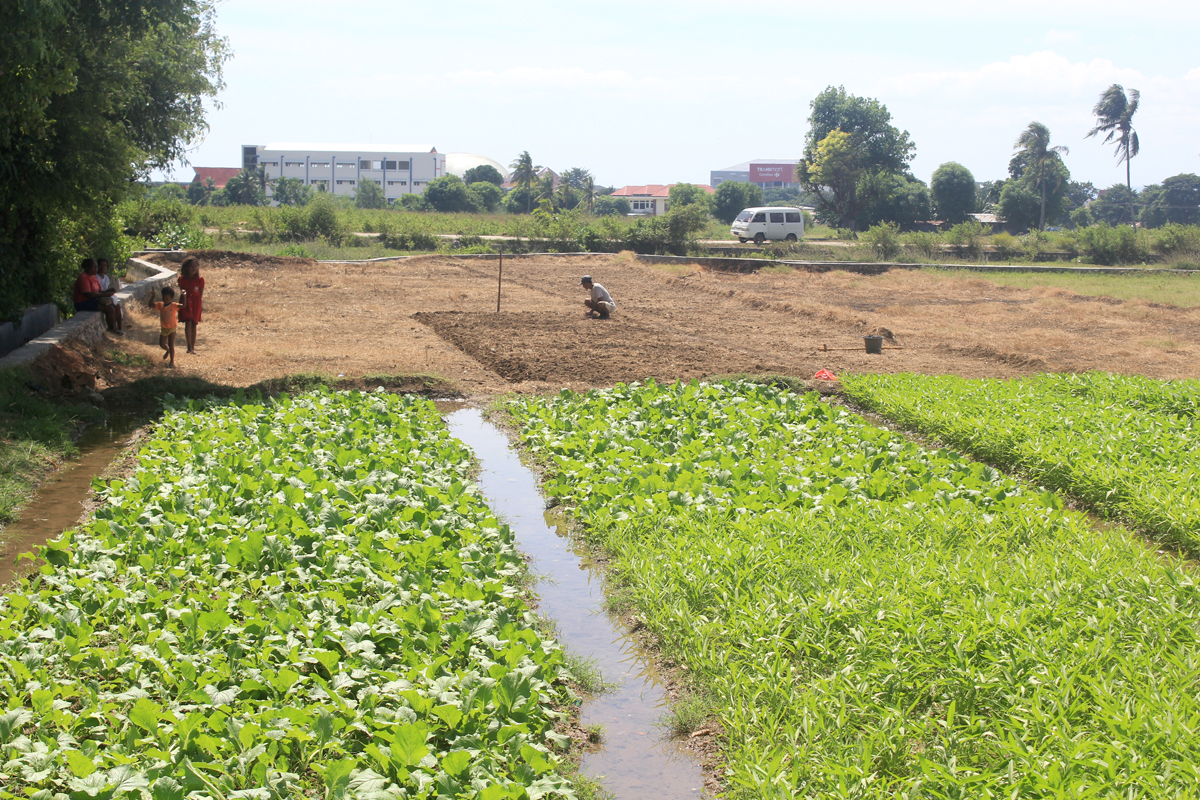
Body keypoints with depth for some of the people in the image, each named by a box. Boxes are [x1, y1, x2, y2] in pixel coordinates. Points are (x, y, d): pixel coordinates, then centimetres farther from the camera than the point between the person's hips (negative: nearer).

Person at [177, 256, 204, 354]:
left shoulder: (200, 280, -5)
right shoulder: (182, 279, -7)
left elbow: (201, 294, 2)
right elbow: (182, 290, 2)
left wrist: (201, 305, 5)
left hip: (196, 303, 1)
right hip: (186, 302, -1)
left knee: (194, 324, 8)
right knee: (188, 322, -15)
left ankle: (193, 347, 16)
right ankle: (189, 346, -19)